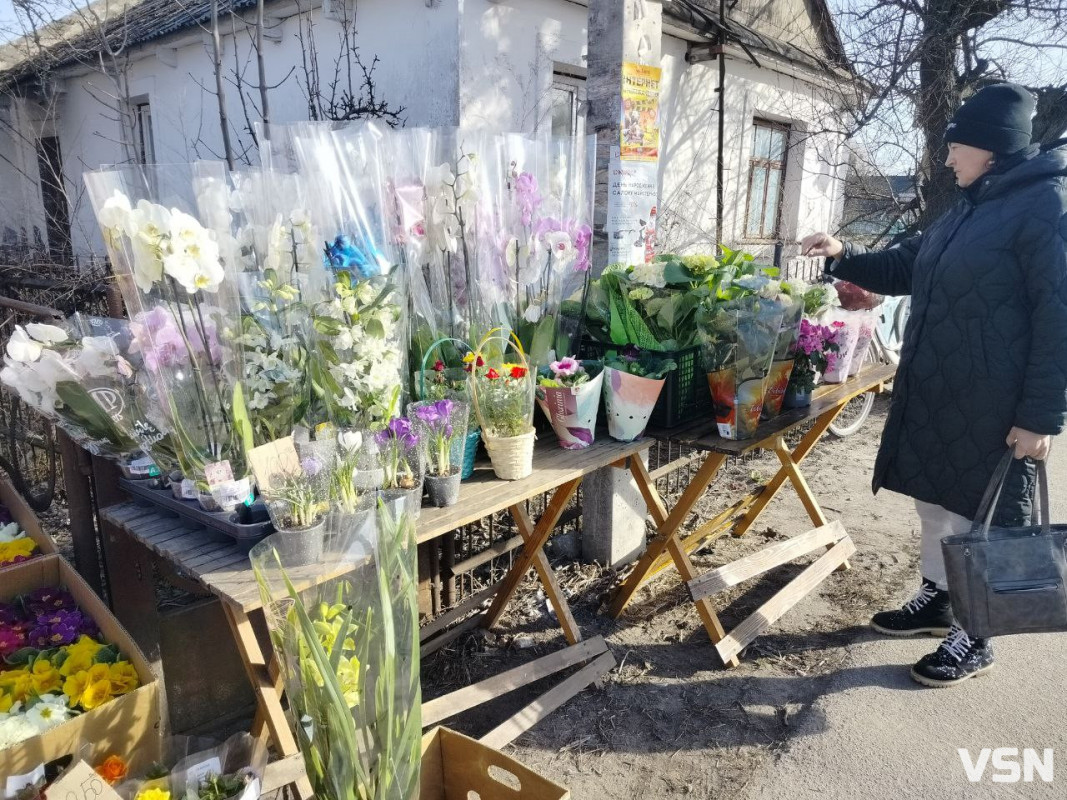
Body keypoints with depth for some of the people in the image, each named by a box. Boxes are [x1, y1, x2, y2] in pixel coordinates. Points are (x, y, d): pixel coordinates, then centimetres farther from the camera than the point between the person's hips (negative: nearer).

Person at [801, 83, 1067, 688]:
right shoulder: (970, 209, 14)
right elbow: (905, 270, 25)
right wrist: (844, 256, 12)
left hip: (993, 407, -8)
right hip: (934, 393, 8)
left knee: (982, 516, 4)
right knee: (936, 500, 17)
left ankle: (977, 639, 21)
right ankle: (937, 601, 35)